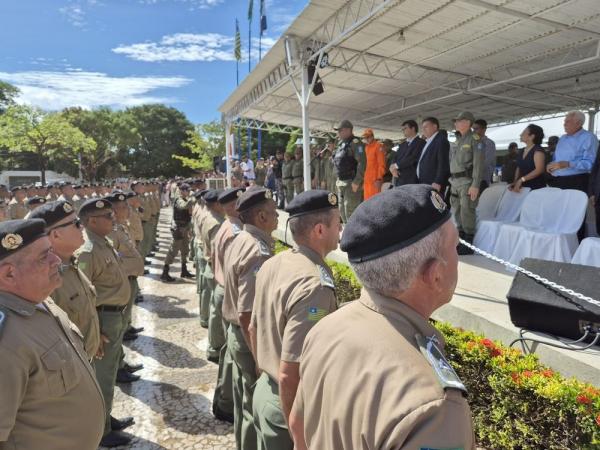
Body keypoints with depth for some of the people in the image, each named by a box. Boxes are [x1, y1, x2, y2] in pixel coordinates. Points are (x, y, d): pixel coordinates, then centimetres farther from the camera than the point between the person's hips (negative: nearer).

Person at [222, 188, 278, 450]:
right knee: (256, 408, 9)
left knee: (244, 401, 25)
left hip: (236, 333, 10)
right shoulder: (259, 253, -27)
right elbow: (248, 314, -29)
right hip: (252, 339, -9)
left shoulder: (240, 241, 4)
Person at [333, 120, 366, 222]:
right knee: (342, 210, 16)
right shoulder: (341, 144, 16)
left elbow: (362, 162, -21)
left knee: (351, 211, -9)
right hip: (341, 183, 10)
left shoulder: (355, 143, -12)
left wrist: (357, 182, -25)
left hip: (351, 183, -10)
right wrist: (338, 180, 17)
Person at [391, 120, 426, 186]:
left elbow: (413, 158, -13)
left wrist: (396, 165, -6)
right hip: (398, 180, 6)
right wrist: (392, 168, -7)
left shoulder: (421, 142, -1)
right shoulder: (402, 145, 23)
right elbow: (395, 159, 16)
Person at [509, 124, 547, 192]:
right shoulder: (521, 151, 13)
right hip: (523, 187, 6)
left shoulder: (538, 150, -8)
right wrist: (515, 182, 0)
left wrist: (521, 180, -22)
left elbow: (539, 170, -18)